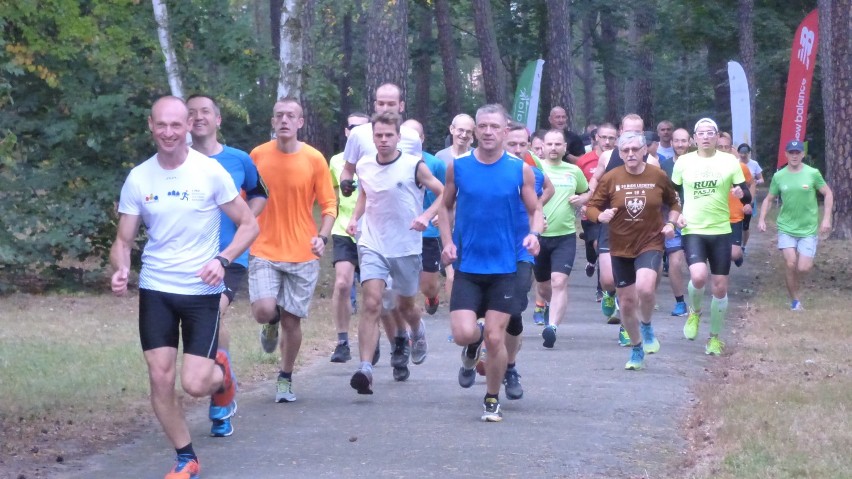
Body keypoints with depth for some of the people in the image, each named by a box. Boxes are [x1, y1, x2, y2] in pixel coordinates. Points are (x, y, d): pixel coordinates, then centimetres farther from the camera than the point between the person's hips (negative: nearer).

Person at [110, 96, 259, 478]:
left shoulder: (210, 172, -8)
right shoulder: (138, 179, -1)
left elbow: (249, 225, -2)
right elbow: (124, 240, 5)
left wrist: (222, 260, -19)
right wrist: (120, 269, -17)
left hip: (201, 291, -2)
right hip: (155, 291, 2)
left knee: (195, 385, -9)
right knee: (160, 379, -2)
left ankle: (220, 372, 28)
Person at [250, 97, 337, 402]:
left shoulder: (314, 159, -3)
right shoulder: (257, 156, -1)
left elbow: (329, 204, 2)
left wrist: (322, 236, -13)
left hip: (303, 254, 0)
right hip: (264, 252, 0)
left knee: (292, 320, 4)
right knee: (264, 310, -19)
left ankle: (285, 379, 26)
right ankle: (271, 326, 20)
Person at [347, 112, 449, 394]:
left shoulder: (414, 166, -9)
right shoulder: (363, 167, 2)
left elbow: (443, 194, -2)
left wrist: (427, 216, -18)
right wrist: (355, 218, 5)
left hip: (407, 247, -1)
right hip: (372, 246, 1)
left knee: (405, 306, 16)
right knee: (371, 304, -16)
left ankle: (418, 332, 53)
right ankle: (365, 369, -23)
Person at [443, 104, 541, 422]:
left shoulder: (520, 170, -1)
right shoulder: (458, 167, 0)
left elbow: (534, 211, 5)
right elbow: (445, 207, 11)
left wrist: (534, 233, -17)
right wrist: (447, 241, -4)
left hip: (503, 267, 0)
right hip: (467, 266, 0)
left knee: (495, 338, -2)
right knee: (464, 333, -13)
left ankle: (492, 400, 19)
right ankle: (473, 348, 26)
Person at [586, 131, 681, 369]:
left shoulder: (658, 176, -2)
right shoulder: (610, 178, -4)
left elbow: (674, 202, 14)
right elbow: (592, 207, 1)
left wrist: (671, 223, -2)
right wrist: (601, 215, -20)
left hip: (650, 244, -2)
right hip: (621, 248, 2)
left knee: (645, 289, -29)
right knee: (627, 302, 8)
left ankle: (646, 326, 3)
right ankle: (637, 349, 30)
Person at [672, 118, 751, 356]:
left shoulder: (730, 162, 0)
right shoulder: (683, 162, 2)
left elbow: (747, 197, 1)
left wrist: (742, 194, -22)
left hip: (721, 231, 1)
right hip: (693, 230, -1)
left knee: (720, 287, 5)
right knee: (698, 276, -25)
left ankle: (715, 338, 21)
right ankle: (694, 312, 7)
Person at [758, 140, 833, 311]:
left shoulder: (813, 173, -8)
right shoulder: (779, 176, -2)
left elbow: (828, 194, 1)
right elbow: (769, 199, 9)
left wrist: (826, 219, -7)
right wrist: (762, 219, -4)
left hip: (808, 229, -1)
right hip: (786, 227, 1)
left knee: (804, 268, -7)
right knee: (790, 263, -13)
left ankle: (795, 285, 29)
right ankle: (795, 300, 5)